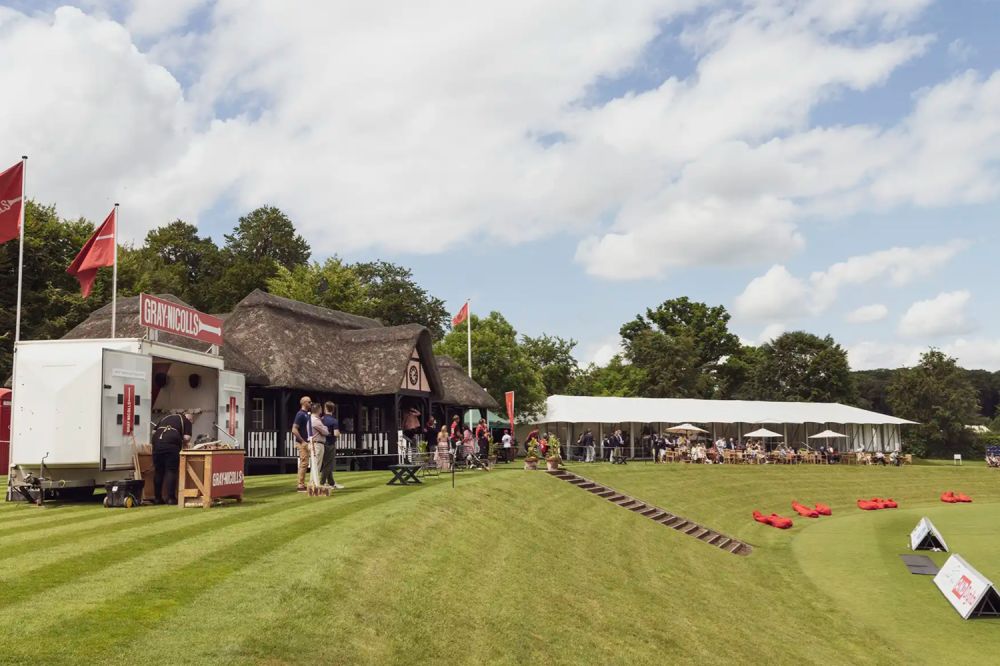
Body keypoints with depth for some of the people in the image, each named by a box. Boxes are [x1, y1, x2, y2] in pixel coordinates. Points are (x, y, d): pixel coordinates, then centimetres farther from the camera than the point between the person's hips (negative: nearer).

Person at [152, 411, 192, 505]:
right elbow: (187, 437, 4)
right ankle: (170, 498, -1)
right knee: (171, 472, 1)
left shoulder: (166, 417, 32)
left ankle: (157, 498, 16)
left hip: (157, 442, 5)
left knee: (158, 472, 12)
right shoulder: (186, 421, 17)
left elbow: (154, 431, 27)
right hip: (171, 445, -5)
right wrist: (184, 443, 23)